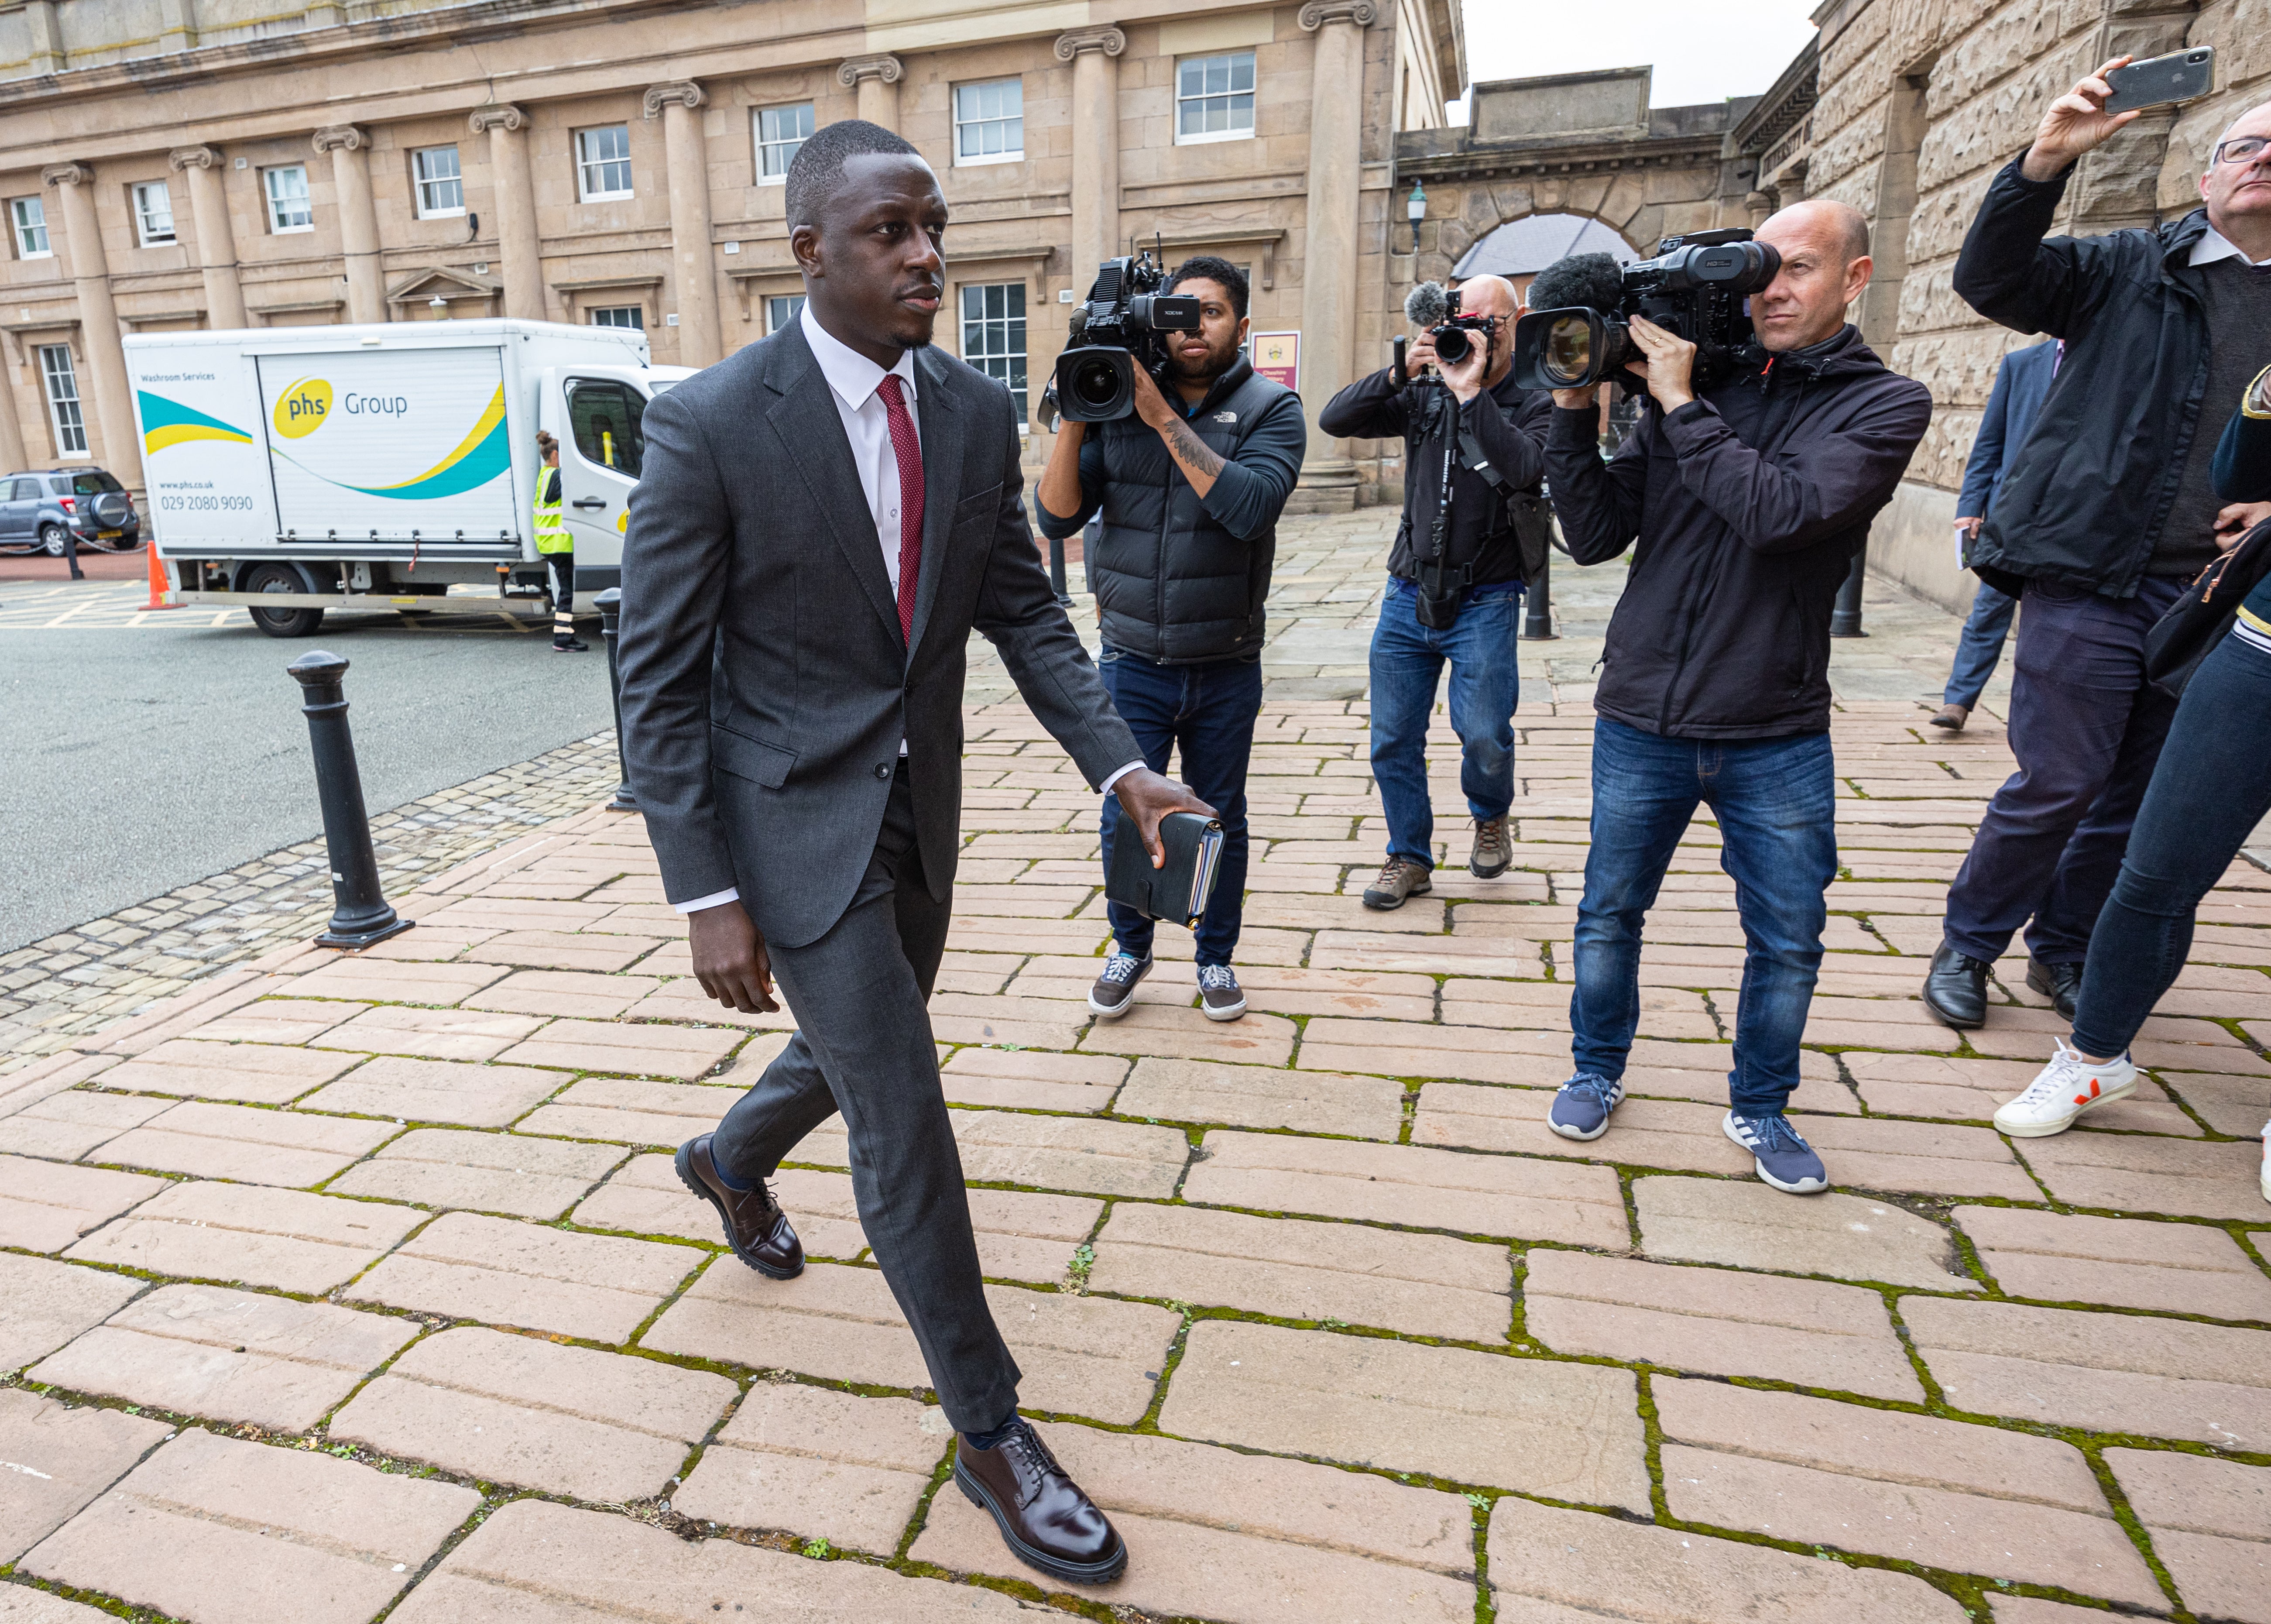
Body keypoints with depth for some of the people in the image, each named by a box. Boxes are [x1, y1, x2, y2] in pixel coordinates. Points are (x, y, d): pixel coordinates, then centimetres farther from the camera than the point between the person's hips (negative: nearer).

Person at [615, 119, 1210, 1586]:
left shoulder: (979, 412, 0)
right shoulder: (709, 425, -15)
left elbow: (1024, 614, 3)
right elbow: (661, 679, -12)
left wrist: (1122, 765, -11)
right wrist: (706, 896, -15)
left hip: (919, 810, 6)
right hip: (794, 820, -5)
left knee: (859, 1050, 25)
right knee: (905, 1120, -2)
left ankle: (731, 1162, 60)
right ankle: (990, 1428, 19)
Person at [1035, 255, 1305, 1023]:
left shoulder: (1269, 408, -3)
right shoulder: (1117, 404, 1)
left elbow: (1249, 507, -22)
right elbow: (1058, 517, -4)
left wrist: (1167, 419, -22)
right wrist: (1073, 419, -15)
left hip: (1226, 667, 0)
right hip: (1133, 661, 1)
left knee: (1221, 820, 12)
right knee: (1126, 817, 4)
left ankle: (1216, 955, 33)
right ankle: (1130, 946, 30)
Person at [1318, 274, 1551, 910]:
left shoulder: (1534, 404, -1)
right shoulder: (1425, 397, 8)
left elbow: (1527, 470, -23)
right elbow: (1334, 420, -2)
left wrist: (1472, 394, -23)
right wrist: (1400, 372, -13)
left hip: (1485, 602, -3)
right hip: (1408, 595, 3)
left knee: (1484, 736, -10)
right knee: (1393, 739, 5)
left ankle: (1490, 817, 24)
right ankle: (1410, 859, 21)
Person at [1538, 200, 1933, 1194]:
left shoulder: (1884, 404, -2)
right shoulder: (1690, 387, 4)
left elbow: (1782, 513, -21)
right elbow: (1595, 536, -2)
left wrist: (1680, 405, -17)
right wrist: (1575, 410, -11)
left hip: (1778, 737, -1)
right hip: (1643, 723, 1)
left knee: (1787, 942, 9)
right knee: (1609, 916, 12)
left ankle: (1760, 1106, 32)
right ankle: (1598, 1071, 35)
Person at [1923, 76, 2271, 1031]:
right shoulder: (2131, 270, 3)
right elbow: (1989, 280, -10)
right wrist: (2044, 164, -23)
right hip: (2090, 583, -5)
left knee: (2139, 800, 11)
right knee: (2057, 785, -4)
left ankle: (2063, 950, 28)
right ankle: (1968, 944, 14)